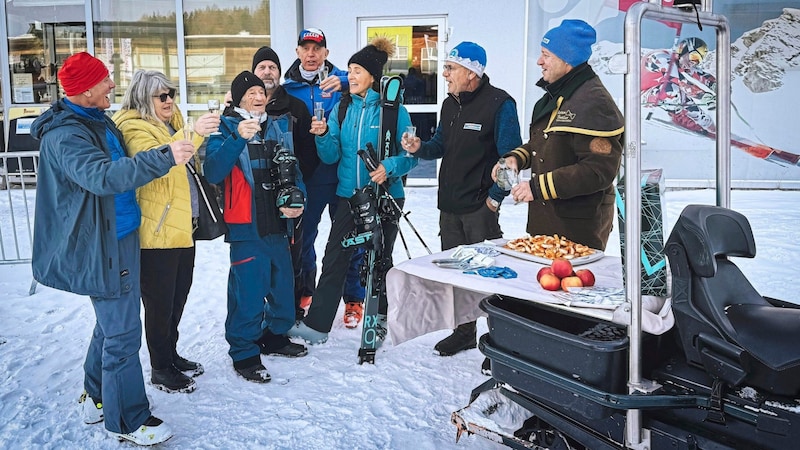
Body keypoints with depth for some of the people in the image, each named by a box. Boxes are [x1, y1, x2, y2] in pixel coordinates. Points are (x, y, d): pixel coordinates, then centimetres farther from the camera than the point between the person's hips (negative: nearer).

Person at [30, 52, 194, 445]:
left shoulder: (97, 120, 12)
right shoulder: (64, 134, -20)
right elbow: (102, 176, -38)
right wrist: (164, 157, -43)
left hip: (119, 236, 10)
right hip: (100, 245, -10)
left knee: (112, 322, 21)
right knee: (123, 331, -3)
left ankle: (96, 398, 38)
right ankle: (128, 420, 11)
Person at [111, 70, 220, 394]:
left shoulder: (172, 124, 15)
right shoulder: (135, 130, -12)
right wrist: (193, 134, -42)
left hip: (182, 227, 9)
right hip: (157, 231, -9)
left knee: (178, 297, 18)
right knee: (160, 302, 2)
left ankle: (171, 354, 34)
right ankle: (160, 369, 15)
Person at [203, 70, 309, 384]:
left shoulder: (280, 124, 12)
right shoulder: (226, 128, -4)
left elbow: (292, 168, 16)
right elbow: (213, 173, -18)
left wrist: (297, 200, -1)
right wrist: (239, 139, -29)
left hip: (278, 224, 6)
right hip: (246, 227, -6)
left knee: (283, 284, 16)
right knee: (249, 291, -5)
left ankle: (275, 336, 35)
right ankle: (244, 353, 11)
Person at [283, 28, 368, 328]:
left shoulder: (341, 80, 2)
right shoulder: (288, 88, 6)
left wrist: (343, 83, -36)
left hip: (342, 174, -1)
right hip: (305, 176, 2)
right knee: (302, 236, 12)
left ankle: (354, 299, 19)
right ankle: (303, 293, 32)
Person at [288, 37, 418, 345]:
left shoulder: (394, 111, -6)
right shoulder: (342, 108, 5)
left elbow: (411, 155, -8)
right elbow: (331, 156, 2)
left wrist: (389, 167, -25)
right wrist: (323, 136, -16)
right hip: (349, 195, 3)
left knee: (381, 258, 12)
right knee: (335, 258, 0)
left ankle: (383, 314, 32)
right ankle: (317, 324, 6)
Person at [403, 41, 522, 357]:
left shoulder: (499, 103, -13)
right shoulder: (450, 104, 12)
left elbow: (511, 155, -16)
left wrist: (495, 196, -16)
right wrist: (420, 148, -3)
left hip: (480, 207, -8)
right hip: (449, 206, 8)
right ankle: (464, 331, 32)